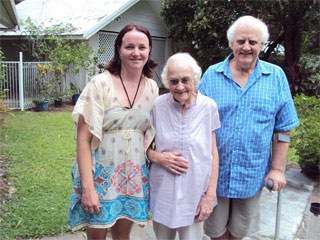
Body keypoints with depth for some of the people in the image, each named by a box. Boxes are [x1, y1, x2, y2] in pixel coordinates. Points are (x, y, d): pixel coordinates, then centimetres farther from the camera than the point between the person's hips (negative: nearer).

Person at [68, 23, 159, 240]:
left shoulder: (152, 88, 2)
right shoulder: (100, 84, -13)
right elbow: (83, 139, -14)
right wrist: (87, 187, -17)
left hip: (134, 175, 4)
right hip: (100, 173, -4)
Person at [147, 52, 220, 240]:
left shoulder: (209, 106, -9)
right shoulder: (157, 105, -9)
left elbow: (213, 153, -2)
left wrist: (210, 195, -4)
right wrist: (157, 157, -16)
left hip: (195, 193, -1)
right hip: (163, 192, 1)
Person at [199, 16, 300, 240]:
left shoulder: (276, 77, -3)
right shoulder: (212, 75, -4)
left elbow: (283, 129, 0)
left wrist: (277, 168, -3)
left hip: (253, 175, 1)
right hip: (214, 172, 0)